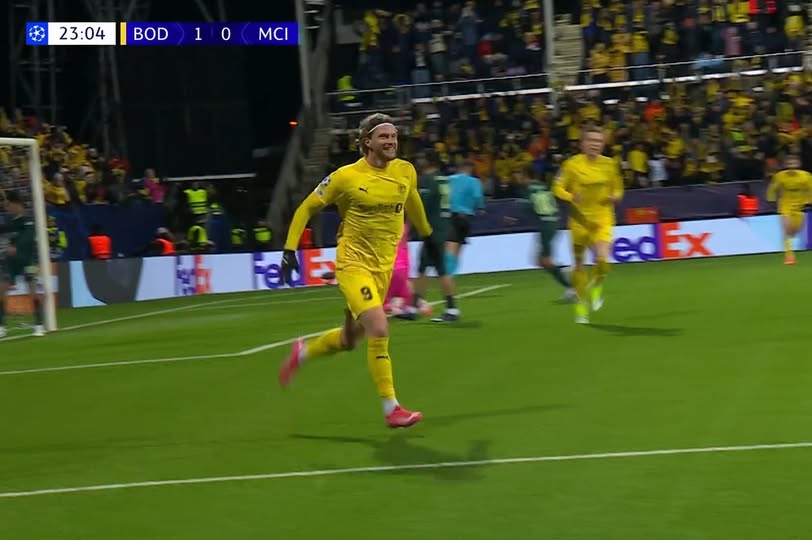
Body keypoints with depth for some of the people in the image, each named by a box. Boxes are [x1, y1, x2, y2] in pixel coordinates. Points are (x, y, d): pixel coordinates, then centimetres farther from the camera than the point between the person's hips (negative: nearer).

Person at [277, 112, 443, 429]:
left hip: (384, 266, 6)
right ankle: (391, 409, -10)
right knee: (379, 331, -19)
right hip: (353, 263, -6)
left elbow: (412, 202, 24)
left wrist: (427, 235, 36)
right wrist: (289, 249, -6)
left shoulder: (405, 172, 1)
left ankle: (302, 353, 43)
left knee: (349, 339, 14)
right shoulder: (346, 177, -12)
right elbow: (306, 209, -1)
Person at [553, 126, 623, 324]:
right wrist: (571, 197, -21)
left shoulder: (610, 164, 0)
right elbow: (558, 188, -2)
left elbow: (617, 188, 12)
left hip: (602, 220, 0)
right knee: (579, 263, 9)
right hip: (580, 219, 0)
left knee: (603, 260, -21)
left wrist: (614, 197, -10)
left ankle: (596, 286, 13)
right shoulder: (572, 164, -6)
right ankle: (581, 304, 28)